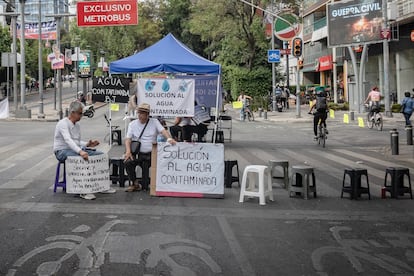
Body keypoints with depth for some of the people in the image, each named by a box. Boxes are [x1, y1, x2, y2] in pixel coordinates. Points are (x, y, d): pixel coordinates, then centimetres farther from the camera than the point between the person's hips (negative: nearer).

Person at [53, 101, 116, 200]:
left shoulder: (77, 125, 13)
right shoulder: (63, 123, -15)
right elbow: (68, 140, -31)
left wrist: (87, 144, -1)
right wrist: (80, 151, -45)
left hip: (76, 150, 9)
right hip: (62, 151, -9)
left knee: (101, 155, -4)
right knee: (84, 158, -37)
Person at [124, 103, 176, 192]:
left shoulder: (154, 122, 6)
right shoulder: (132, 124, 9)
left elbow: (163, 131, -8)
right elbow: (128, 138, 2)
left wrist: (169, 138, -30)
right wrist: (128, 151, -16)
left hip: (150, 154, -1)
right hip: (137, 153, 1)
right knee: (127, 162, -25)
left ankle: (143, 186, 8)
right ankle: (134, 183, -7)